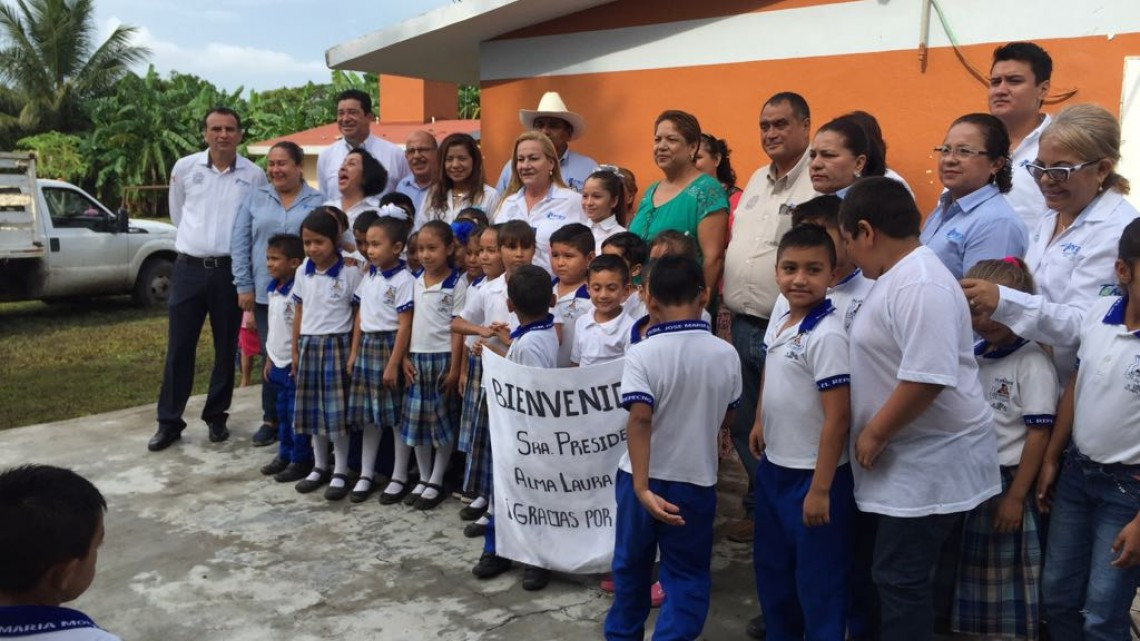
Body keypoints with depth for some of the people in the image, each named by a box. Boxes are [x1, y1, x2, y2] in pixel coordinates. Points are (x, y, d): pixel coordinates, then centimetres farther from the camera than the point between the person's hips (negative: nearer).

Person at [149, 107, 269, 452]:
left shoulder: (255, 175, -2)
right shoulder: (184, 168, 1)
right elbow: (177, 214, 16)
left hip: (230, 270, 0)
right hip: (189, 268, 1)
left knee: (226, 349, 9)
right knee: (179, 348, 4)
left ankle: (216, 417, 23)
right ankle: (169, 422, 14)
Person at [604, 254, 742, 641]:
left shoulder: (641, 355, -15)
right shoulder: (725, 354, -7)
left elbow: (639, 421, -24)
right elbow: (725, 417, 7)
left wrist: (641, 487, -25)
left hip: (645, 478, 0)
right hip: (696, 479, 1)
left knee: (632, 564, 20)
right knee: (687, 574, 13)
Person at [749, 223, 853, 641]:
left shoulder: (827, 336, -21)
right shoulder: (778, 323, 3)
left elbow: (837, 417, -22)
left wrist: (820, 489, -20)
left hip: (811, 475, -8)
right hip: (772, 466, 9)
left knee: (818, 578, 6)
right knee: (770, 566, 22)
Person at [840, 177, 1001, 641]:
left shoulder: (920, 285, -22)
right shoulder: (898, 277, 11)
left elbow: (925, 378, -29)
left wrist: (874, 434, -18)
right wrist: (874, 436, 19)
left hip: (930, 464, -10)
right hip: (908, 460, 10)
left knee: (900, 578, 0)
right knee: (896, 575, 19)